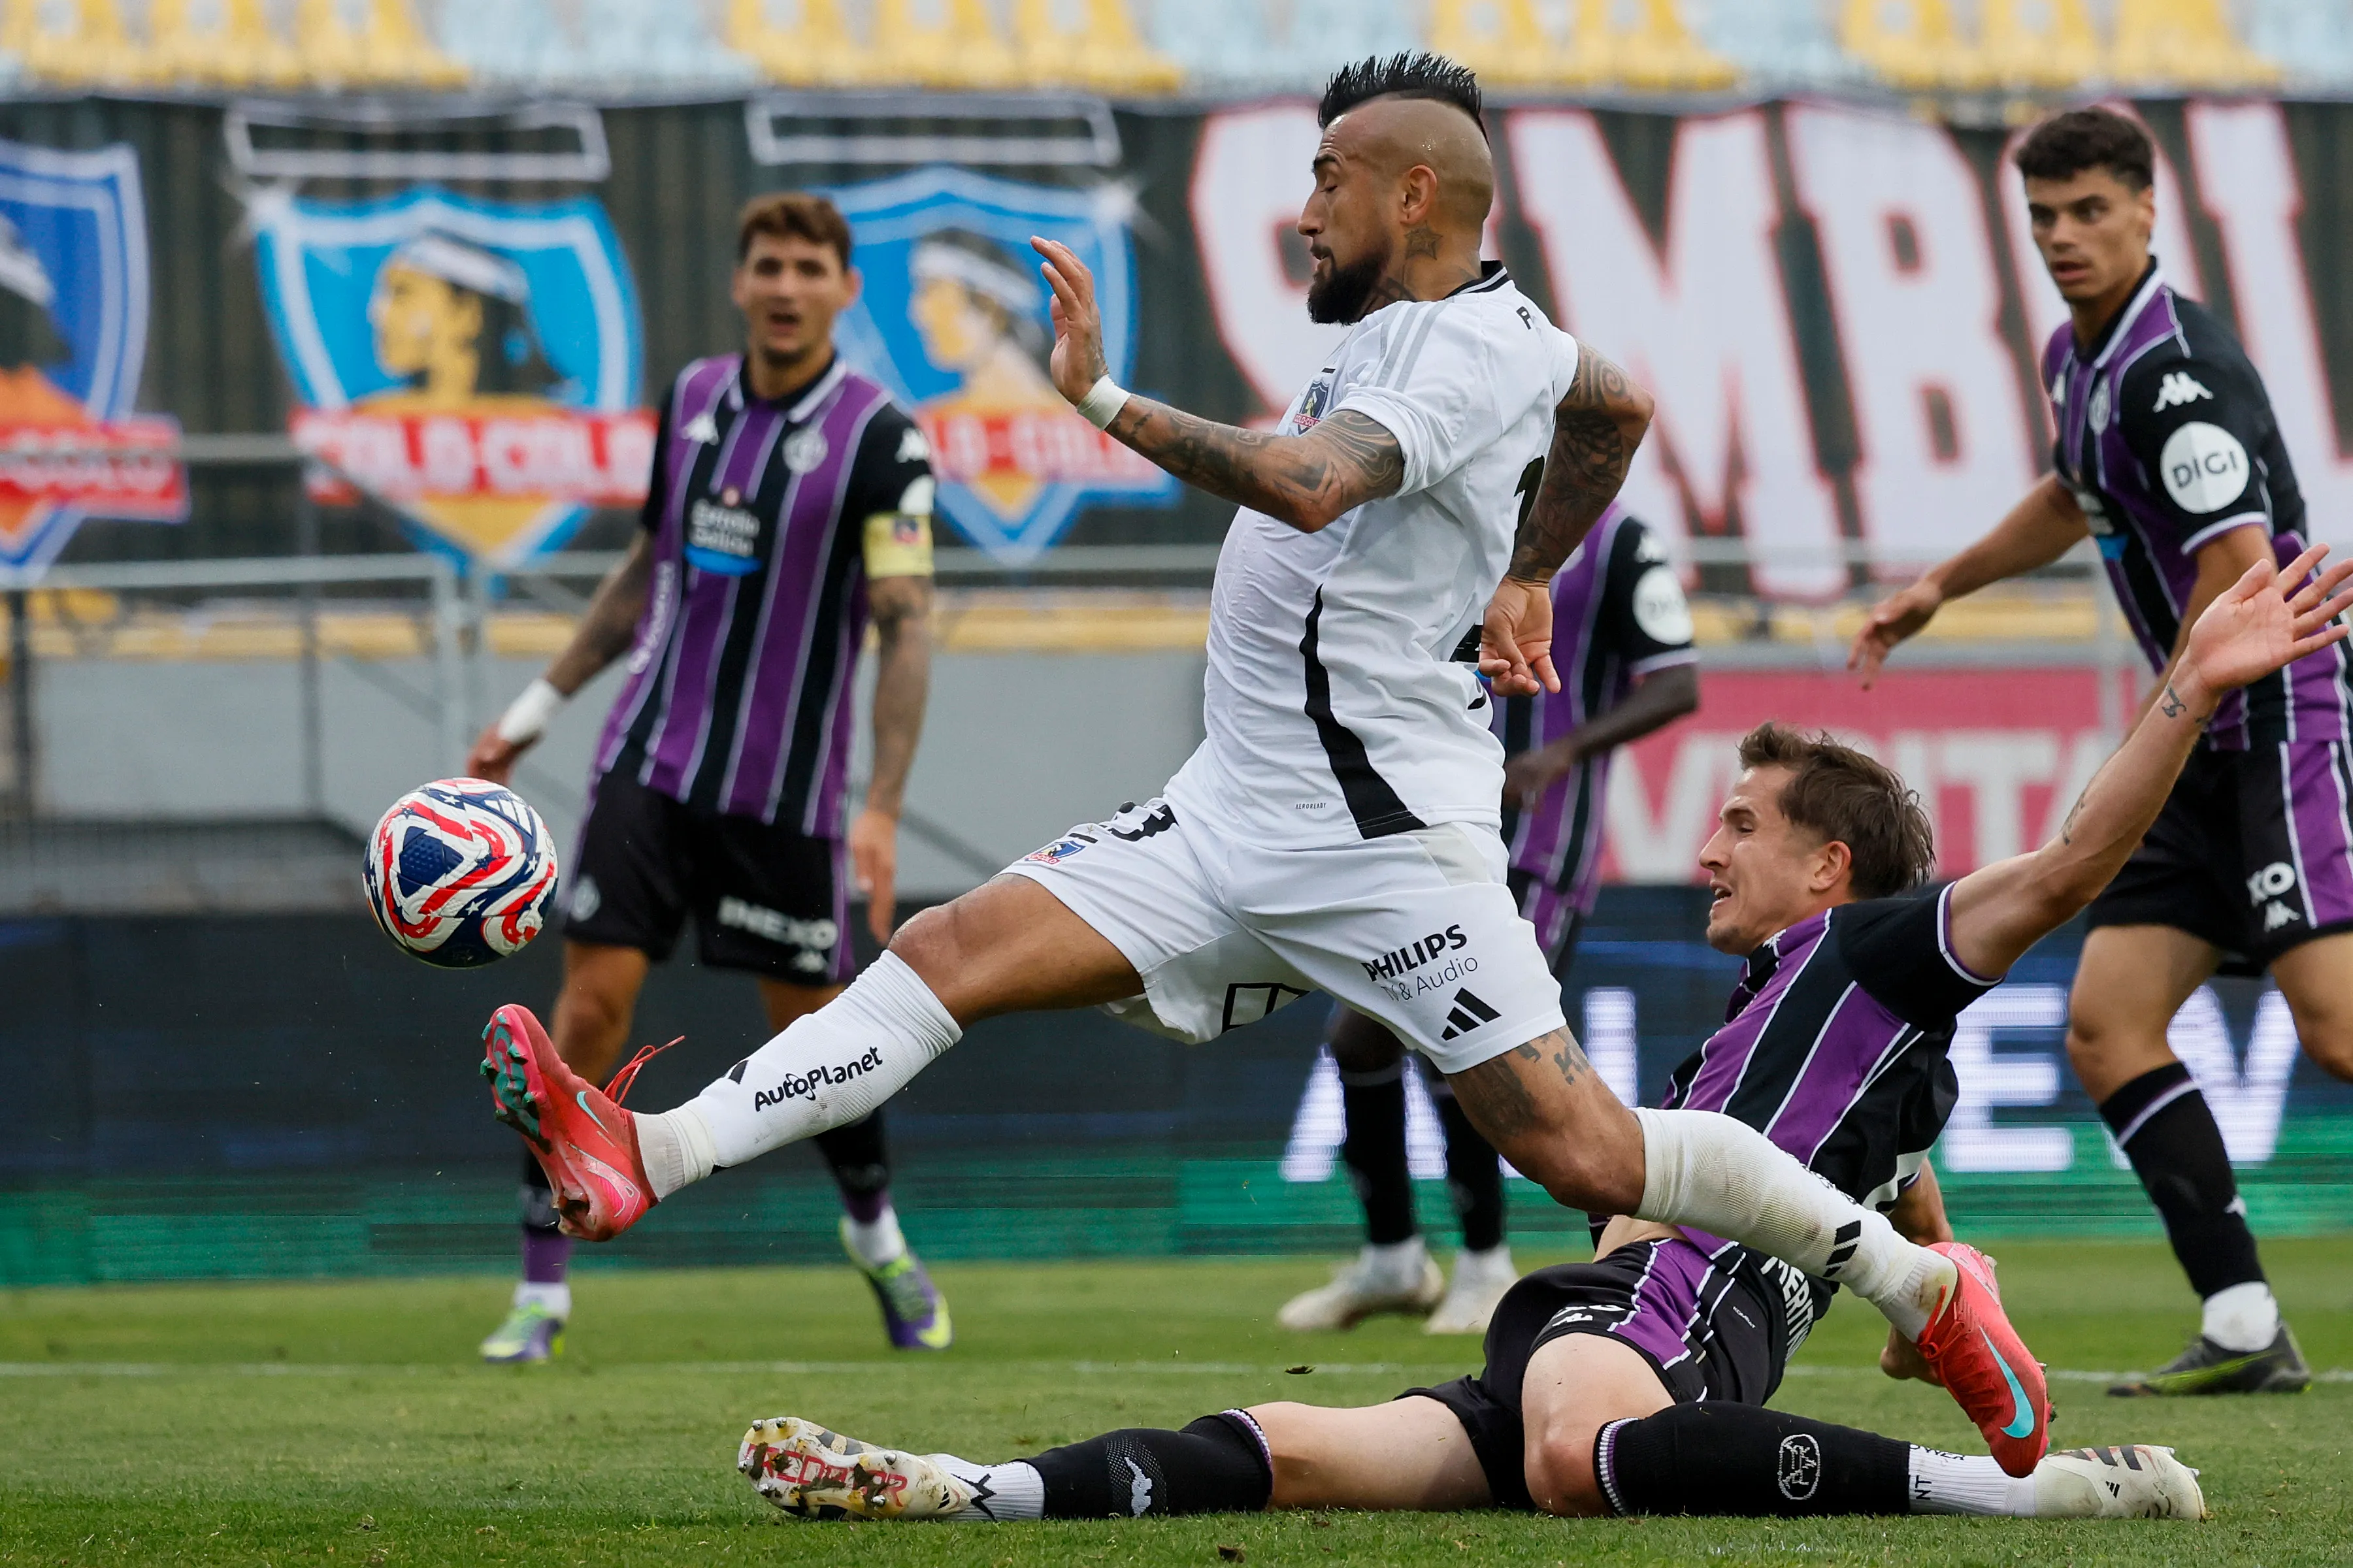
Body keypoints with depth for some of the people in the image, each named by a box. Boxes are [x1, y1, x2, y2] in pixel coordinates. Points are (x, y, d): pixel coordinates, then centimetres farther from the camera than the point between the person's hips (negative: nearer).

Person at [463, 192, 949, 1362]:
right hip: (650, 758, 3)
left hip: (786, 789, -3)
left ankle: (878, 1239, 34)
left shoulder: (881, 440, -10)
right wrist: (538, 708, 19)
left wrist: (883, 808, -21)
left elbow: (906, 627, -14)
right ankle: (542, 1287, 0)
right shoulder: (694, 398, 6)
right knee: (591, 1005, -8)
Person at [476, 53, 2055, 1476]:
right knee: (950, 950, -3)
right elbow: (1617, 406, 33)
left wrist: (1103, 397, -28)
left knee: (1583, 1151, -12)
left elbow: (1306, 484, -34)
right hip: (1235, 817, 10)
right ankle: (647, 1158, -10)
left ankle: (1924, 1287, 2)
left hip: (1381, 835, -10)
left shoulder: (1466, 348, -15)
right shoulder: (1429, 326, 13)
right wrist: (1526, 579, 40)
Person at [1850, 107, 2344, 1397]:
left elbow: (2246, 568, -23)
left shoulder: (2177, 367, -16)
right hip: (2206, 753, 10)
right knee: (2106, 1026, 1)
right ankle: (2245, 1329, -2)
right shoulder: (2079, 359, 15)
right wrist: (1941, 586, 38)